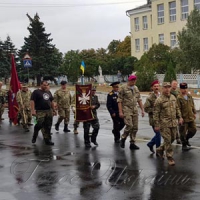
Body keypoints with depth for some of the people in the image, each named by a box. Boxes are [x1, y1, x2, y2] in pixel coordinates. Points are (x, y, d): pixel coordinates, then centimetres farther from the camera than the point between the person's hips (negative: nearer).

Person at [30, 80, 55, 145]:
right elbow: (32, 101, -10)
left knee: (48, 126, 5)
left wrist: (54, 110, 18)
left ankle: (47, 140, 10)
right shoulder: (36, 92, -2)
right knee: (40, 124, -14)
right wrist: (33, 110, -19)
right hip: (40, 111, -6)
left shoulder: (48, 92, 18)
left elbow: (51, 101, 24)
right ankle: (34, 136, 10)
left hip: (49, 111, 6)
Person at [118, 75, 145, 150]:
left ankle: (132, 143, 11)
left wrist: (142, 109, 12)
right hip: (126, 110, -6)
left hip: (135, 110, 6)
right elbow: (119, 100, -7)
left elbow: (139, 100, 18)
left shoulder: (136, 88, 12)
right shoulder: (123, 88, -6)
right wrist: (120, 112, -14)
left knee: (135, 127, 3)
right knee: (129, 126, -15)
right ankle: (123, 139, 8)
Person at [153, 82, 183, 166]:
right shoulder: (159, 100, -10)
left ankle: (160, 149, 33)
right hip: (164, 124, -7)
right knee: (167, 140, -4)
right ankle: (170, 157, 6)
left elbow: (177, 108, 21)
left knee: (172, 138, 13)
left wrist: (179, 117, 13)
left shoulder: (173, 97, 10)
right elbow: (156, 113, -10)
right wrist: (156, 125, -12)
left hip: (173, 123, 7)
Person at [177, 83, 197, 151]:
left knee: (193, 130, 12)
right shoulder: (179, 98, -14)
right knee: (183, 133, 3)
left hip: (191, 118, 6)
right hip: (183, 119, -6)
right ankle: (184, 145, 18)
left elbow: (192, 105, 17)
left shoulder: (189, 96, 7)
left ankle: (186, 139, 36)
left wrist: (194, 113, 14)